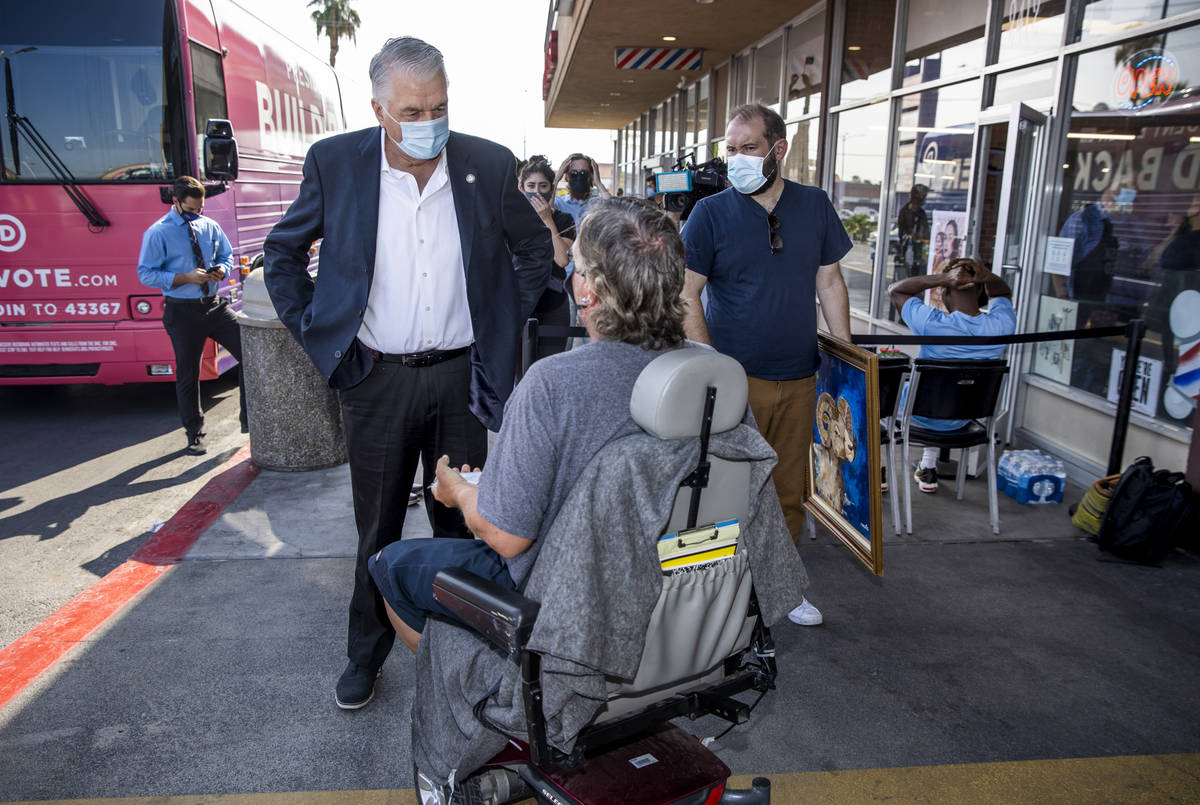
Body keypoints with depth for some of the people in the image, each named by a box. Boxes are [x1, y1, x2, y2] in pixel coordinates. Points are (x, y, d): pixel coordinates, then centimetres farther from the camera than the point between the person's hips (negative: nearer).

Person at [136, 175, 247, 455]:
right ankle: (194, 434, 21)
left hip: (215, 306, 4)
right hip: (183, 312, -4)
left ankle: (248, 418, 8)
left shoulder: (210, 226, 7)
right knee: (187, 374, 6)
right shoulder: (158, 233, -6)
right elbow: (146, 274, -8)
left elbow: (227, 256, 19)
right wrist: (186, 277, -19)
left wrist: (222, 270, -5)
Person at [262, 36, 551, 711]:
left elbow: (536, 245, 13)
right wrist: (313, 330, 2)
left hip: (462, 375, 1)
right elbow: (283, 251, 9)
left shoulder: (490, 166, -3)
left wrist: (509, 320, 6)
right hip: (377, 378, 0)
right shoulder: (335, 163, -4)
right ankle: (367, 654, 31)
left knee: (461, 521, 11)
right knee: (378, 528, 11)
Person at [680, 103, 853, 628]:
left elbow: (829, 281, 13)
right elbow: (687, 295, -6)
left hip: (798, 378, 4)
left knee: (790, 490, 12)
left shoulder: (815, 206, 7)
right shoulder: (711, 213, -4)